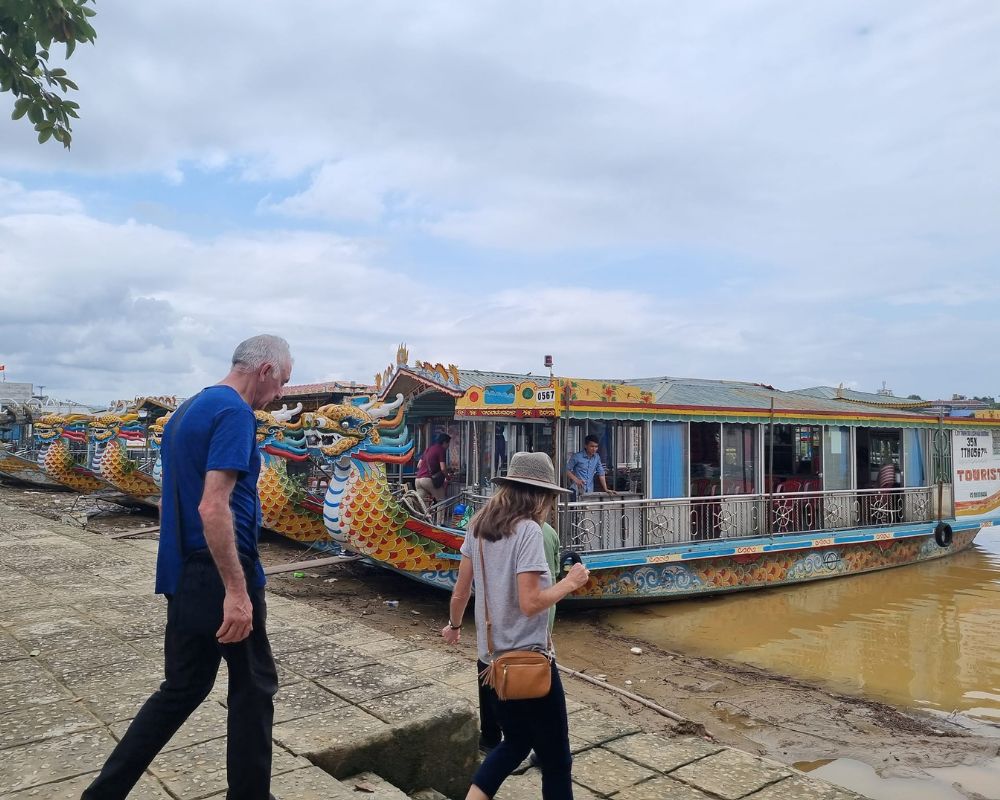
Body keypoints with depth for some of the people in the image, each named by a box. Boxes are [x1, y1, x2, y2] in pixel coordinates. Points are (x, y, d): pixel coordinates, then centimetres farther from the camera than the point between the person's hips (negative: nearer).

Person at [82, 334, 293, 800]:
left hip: (183, 575, 9)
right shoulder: (234, 413, -16)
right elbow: (213, 506, -26)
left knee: (182, 690, 19)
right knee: (254, 688, 9)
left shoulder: (187, 411, 14)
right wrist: (237, 590, -26)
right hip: (217, 577, -9)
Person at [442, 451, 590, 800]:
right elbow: (530, 603, -23)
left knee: (515, 742, 26)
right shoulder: (528, 529, -19)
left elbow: (460, 591, 10)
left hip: (491, 659, 8)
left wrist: (454, 625, 28)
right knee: (555, 758, 9)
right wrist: (570, 582, -9)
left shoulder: (479, 526, 3)